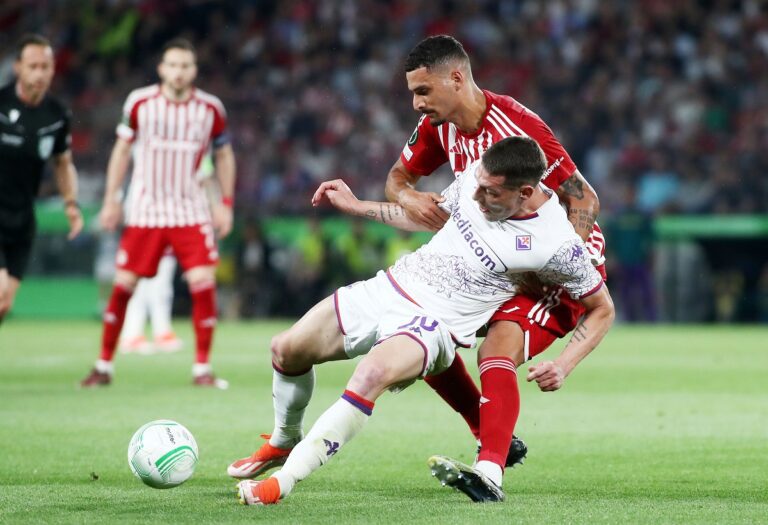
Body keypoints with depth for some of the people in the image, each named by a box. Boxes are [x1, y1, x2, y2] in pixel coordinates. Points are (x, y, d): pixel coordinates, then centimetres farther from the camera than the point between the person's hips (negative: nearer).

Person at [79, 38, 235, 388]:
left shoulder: (210, 109, -2)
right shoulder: (139, 103, -3)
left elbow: (224, 155, 12)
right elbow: (122, 149, 8)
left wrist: (225, 203, 5)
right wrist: (110, 201, 5)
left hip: (191, 211, 0)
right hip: (144, 210, 0)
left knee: (203, 281, -13)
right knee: (123, 284, -3)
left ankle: (202, 369, -3)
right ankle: (104, 366, 11)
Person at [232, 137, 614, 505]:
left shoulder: (557, 244, -19)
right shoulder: (477, 175, -3)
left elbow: (602, 309, -6)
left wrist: (562, 367, -17)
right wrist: (356, 206, 20)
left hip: (435, 323, -7)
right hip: (386, 289, 7)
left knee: (372, 372, -36)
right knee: (286, 350, 8)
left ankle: (283, 481, -32)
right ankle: (285, 441, 38)